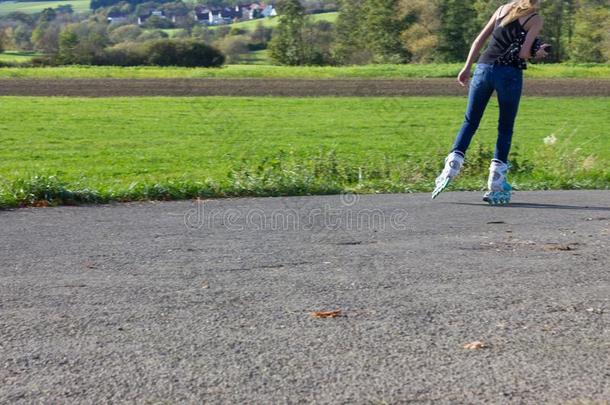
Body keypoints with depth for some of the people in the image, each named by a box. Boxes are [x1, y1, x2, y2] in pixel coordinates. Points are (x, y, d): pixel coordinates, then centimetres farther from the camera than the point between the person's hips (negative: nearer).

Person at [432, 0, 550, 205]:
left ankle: (452, 166, -4)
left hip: (484, 67, 3)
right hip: (510, 73, -3)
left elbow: (479, 40, 13)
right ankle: (496, 185, 3)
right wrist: (538, 53, 13)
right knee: (505, 128, 7)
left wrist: (467, 67, 15)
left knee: (470, 122, 12)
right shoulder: (536, 19, 2)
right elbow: (524, 53, -6)